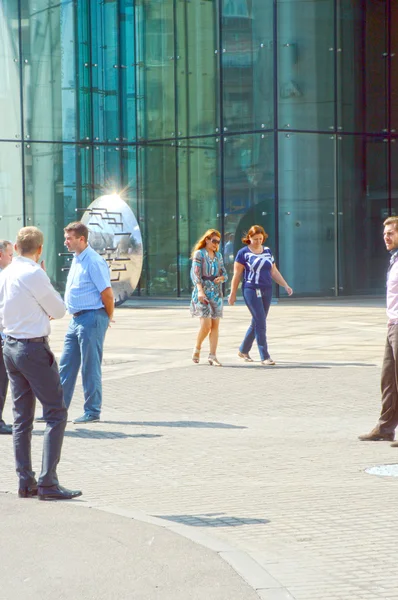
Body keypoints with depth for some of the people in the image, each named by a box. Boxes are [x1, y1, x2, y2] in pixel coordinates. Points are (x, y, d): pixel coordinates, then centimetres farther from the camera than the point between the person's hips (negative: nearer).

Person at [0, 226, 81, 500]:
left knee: (22, 417, 13)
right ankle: (48, 483, -9)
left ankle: (26, 482, 17)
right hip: (34, 348, -8)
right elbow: (59, 310, -4)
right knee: (56, 414, -3)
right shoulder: (34, 274, -16)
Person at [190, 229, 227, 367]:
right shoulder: (199, 254, -2)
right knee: (206, 325, -13)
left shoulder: (218, 255, 15)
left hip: (216, 293, 6)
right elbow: (196, 274, -10)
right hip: (203, 293, -5)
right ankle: (197, 349, 11)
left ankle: (212, 356, 3)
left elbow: (224, 274, 17)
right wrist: (200, 291, -22)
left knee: (215, 325, 0)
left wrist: (221, 278, -8)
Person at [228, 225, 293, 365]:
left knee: (257, 323, 12)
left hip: (267, 291, 6)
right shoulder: (243, 253, -4)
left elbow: (274, 272, 16)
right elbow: (237, 275, -3)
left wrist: (285, 285, 6)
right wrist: (233, 294, -4)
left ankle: (243, 351, 28)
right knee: (261, 322, -11)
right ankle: (265, 357, -11)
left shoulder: (267, 251, 12)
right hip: (251, 291, -6)